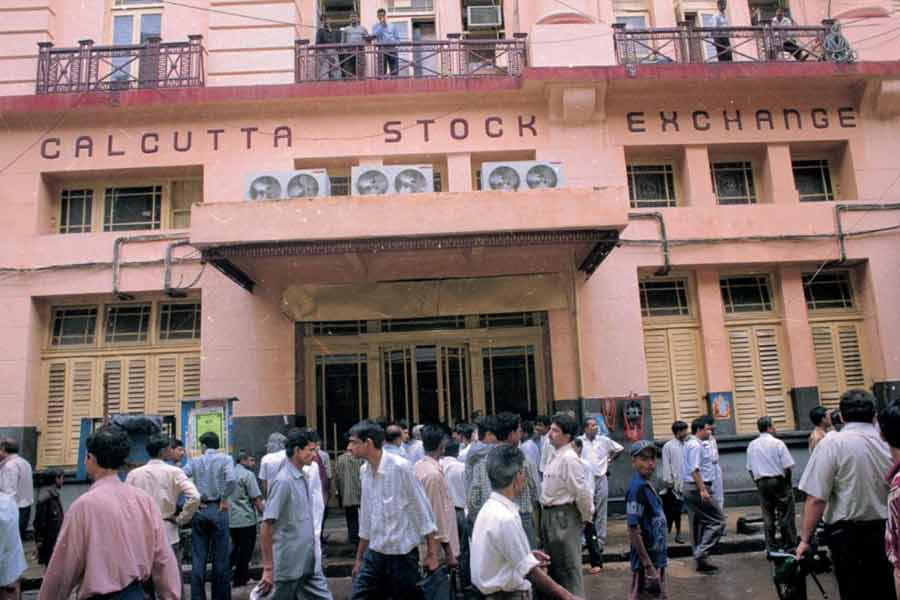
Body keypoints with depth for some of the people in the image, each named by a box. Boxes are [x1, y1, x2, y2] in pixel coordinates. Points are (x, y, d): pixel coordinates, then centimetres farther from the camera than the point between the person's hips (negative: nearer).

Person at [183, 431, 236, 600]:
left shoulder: (194, 461, 5)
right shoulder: (225, 459, -2)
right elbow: (231, 480, -18)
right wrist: (224, 498, -3)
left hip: (199, 510, 2)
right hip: (218, 509, -2)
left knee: (198, 559, 8)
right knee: (220, 559, 7)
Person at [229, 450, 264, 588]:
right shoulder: (248, 475, -13)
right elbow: (256, 498, -15)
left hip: (230, 519, 7)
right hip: (246, 519, -7)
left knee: (236, 546, 23)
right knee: (246, 549, 6)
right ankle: (241, 579, 13)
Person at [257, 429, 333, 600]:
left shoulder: (303, 478, 8)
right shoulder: (283, 481, -18)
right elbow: (266, 527, -19)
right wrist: (268, 568, -17)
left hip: (310, 565, 8)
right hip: (289, 567, -8)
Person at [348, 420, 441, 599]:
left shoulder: (400, 466, -16)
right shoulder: (364, 470, 3)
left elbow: (422, 510, -10)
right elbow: (365, 517, 12)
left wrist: (432, 554, -8)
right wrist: (359, 558, 16)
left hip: (402, 553, -5)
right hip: (374, 553, 5)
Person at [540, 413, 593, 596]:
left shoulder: (569, 459, -21)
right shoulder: (554, 456, 9)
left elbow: (581, 492, -21)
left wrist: (586, 517, -9)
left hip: (564, 516, -10)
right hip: (549, 513, 10)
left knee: (569, 565, 1)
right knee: (553, 562, 21)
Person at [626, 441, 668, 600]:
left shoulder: (647, 485, 5)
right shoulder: (637, 488, -22)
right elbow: (633, 530, -23)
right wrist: (648, 565, -22)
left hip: (656, 556, 9)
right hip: (646, 558, -9)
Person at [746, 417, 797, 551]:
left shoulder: (752, 446, 4)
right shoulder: (778, 443, -10)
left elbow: (750, 469, 7)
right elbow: (787, 466, -11)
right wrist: (787, 481, 4)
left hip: (761, 482, 4)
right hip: (778, 480, -4)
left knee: (768, 515, 9)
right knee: (785, 514, 4)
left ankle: (771, 547, 13)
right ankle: (789, 544, 7)